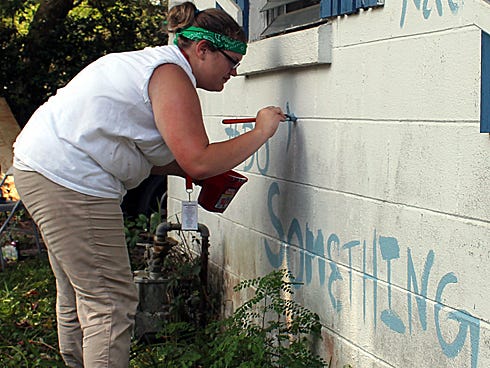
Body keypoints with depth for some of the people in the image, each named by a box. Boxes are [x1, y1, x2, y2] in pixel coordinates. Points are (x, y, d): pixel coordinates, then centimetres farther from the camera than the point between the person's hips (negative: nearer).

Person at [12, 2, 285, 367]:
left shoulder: (155, 63, 17)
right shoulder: (172, 76, -14)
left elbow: (143, 154, 19)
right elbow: (199, 161, -23)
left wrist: (211, 172, 11)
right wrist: (261, 132, -10)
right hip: (68, 181, -11)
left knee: (79, 293, 19)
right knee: (111, 302, -8)